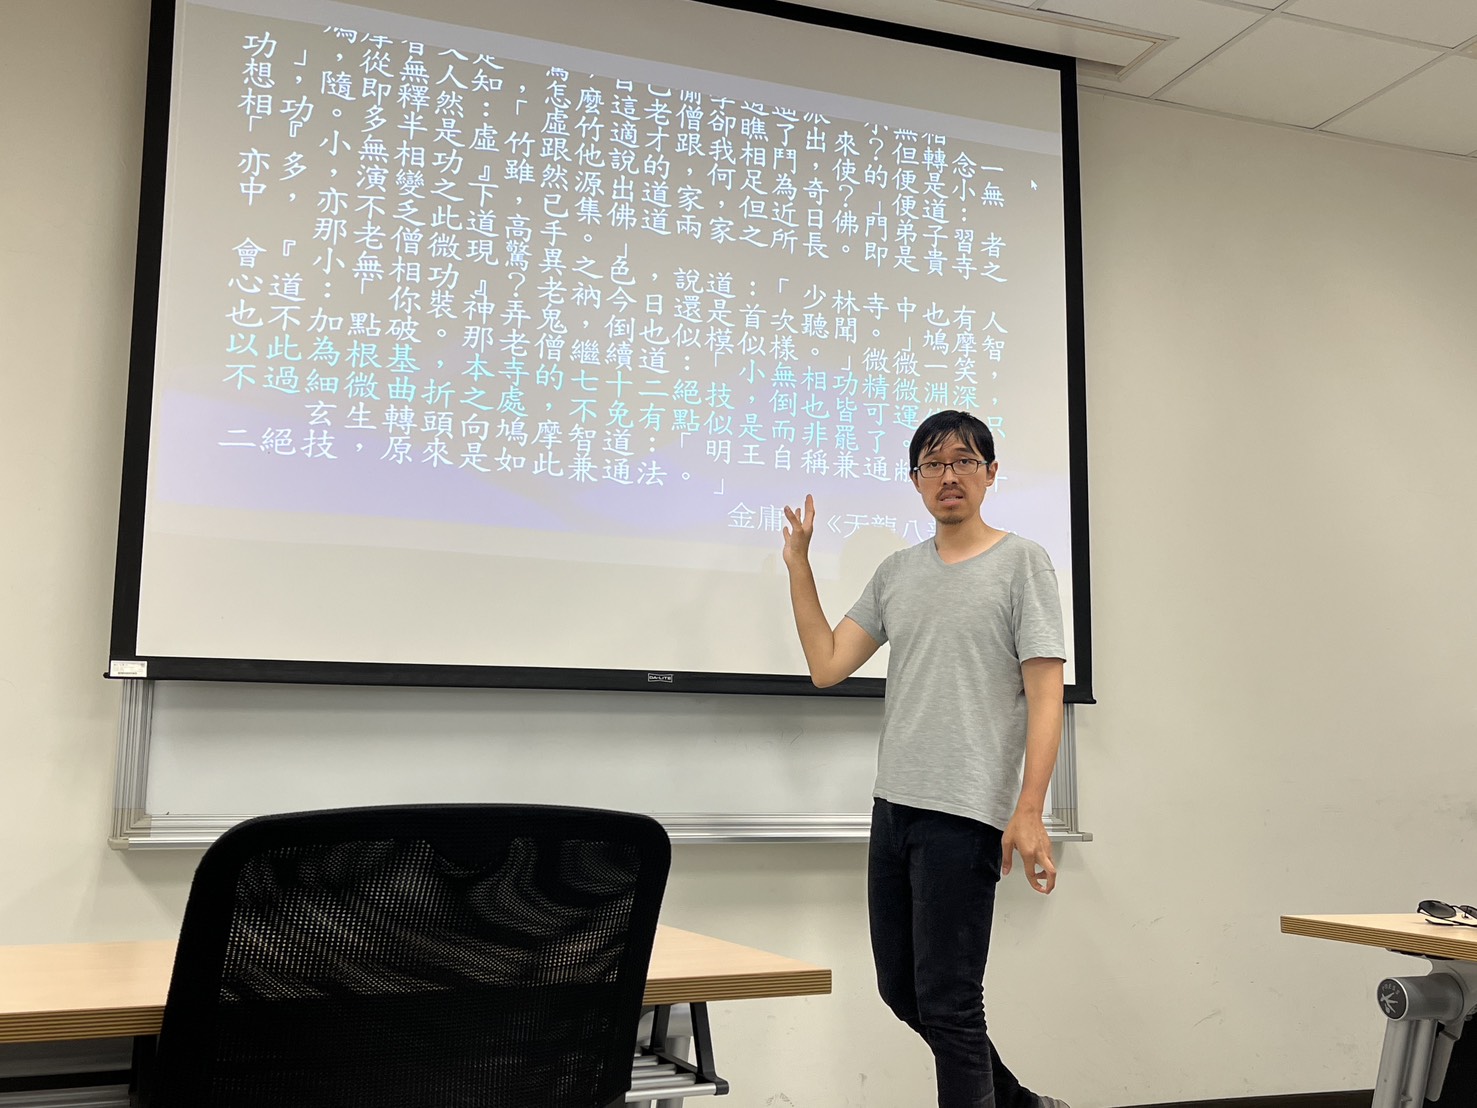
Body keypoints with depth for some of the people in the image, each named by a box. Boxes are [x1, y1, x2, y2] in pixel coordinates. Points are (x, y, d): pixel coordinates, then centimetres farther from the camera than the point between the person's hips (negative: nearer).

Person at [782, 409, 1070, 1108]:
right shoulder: (897, 573, 14)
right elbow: (826, 664, 10)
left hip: (966, 814, -7)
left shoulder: (1021, 562, -2)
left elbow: (1045, 693, -8)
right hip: (893, 806, 7)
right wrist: (798, 564, 8)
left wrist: (1029, 812, -17)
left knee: (946, 1003, -5)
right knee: (900, 989, 15)